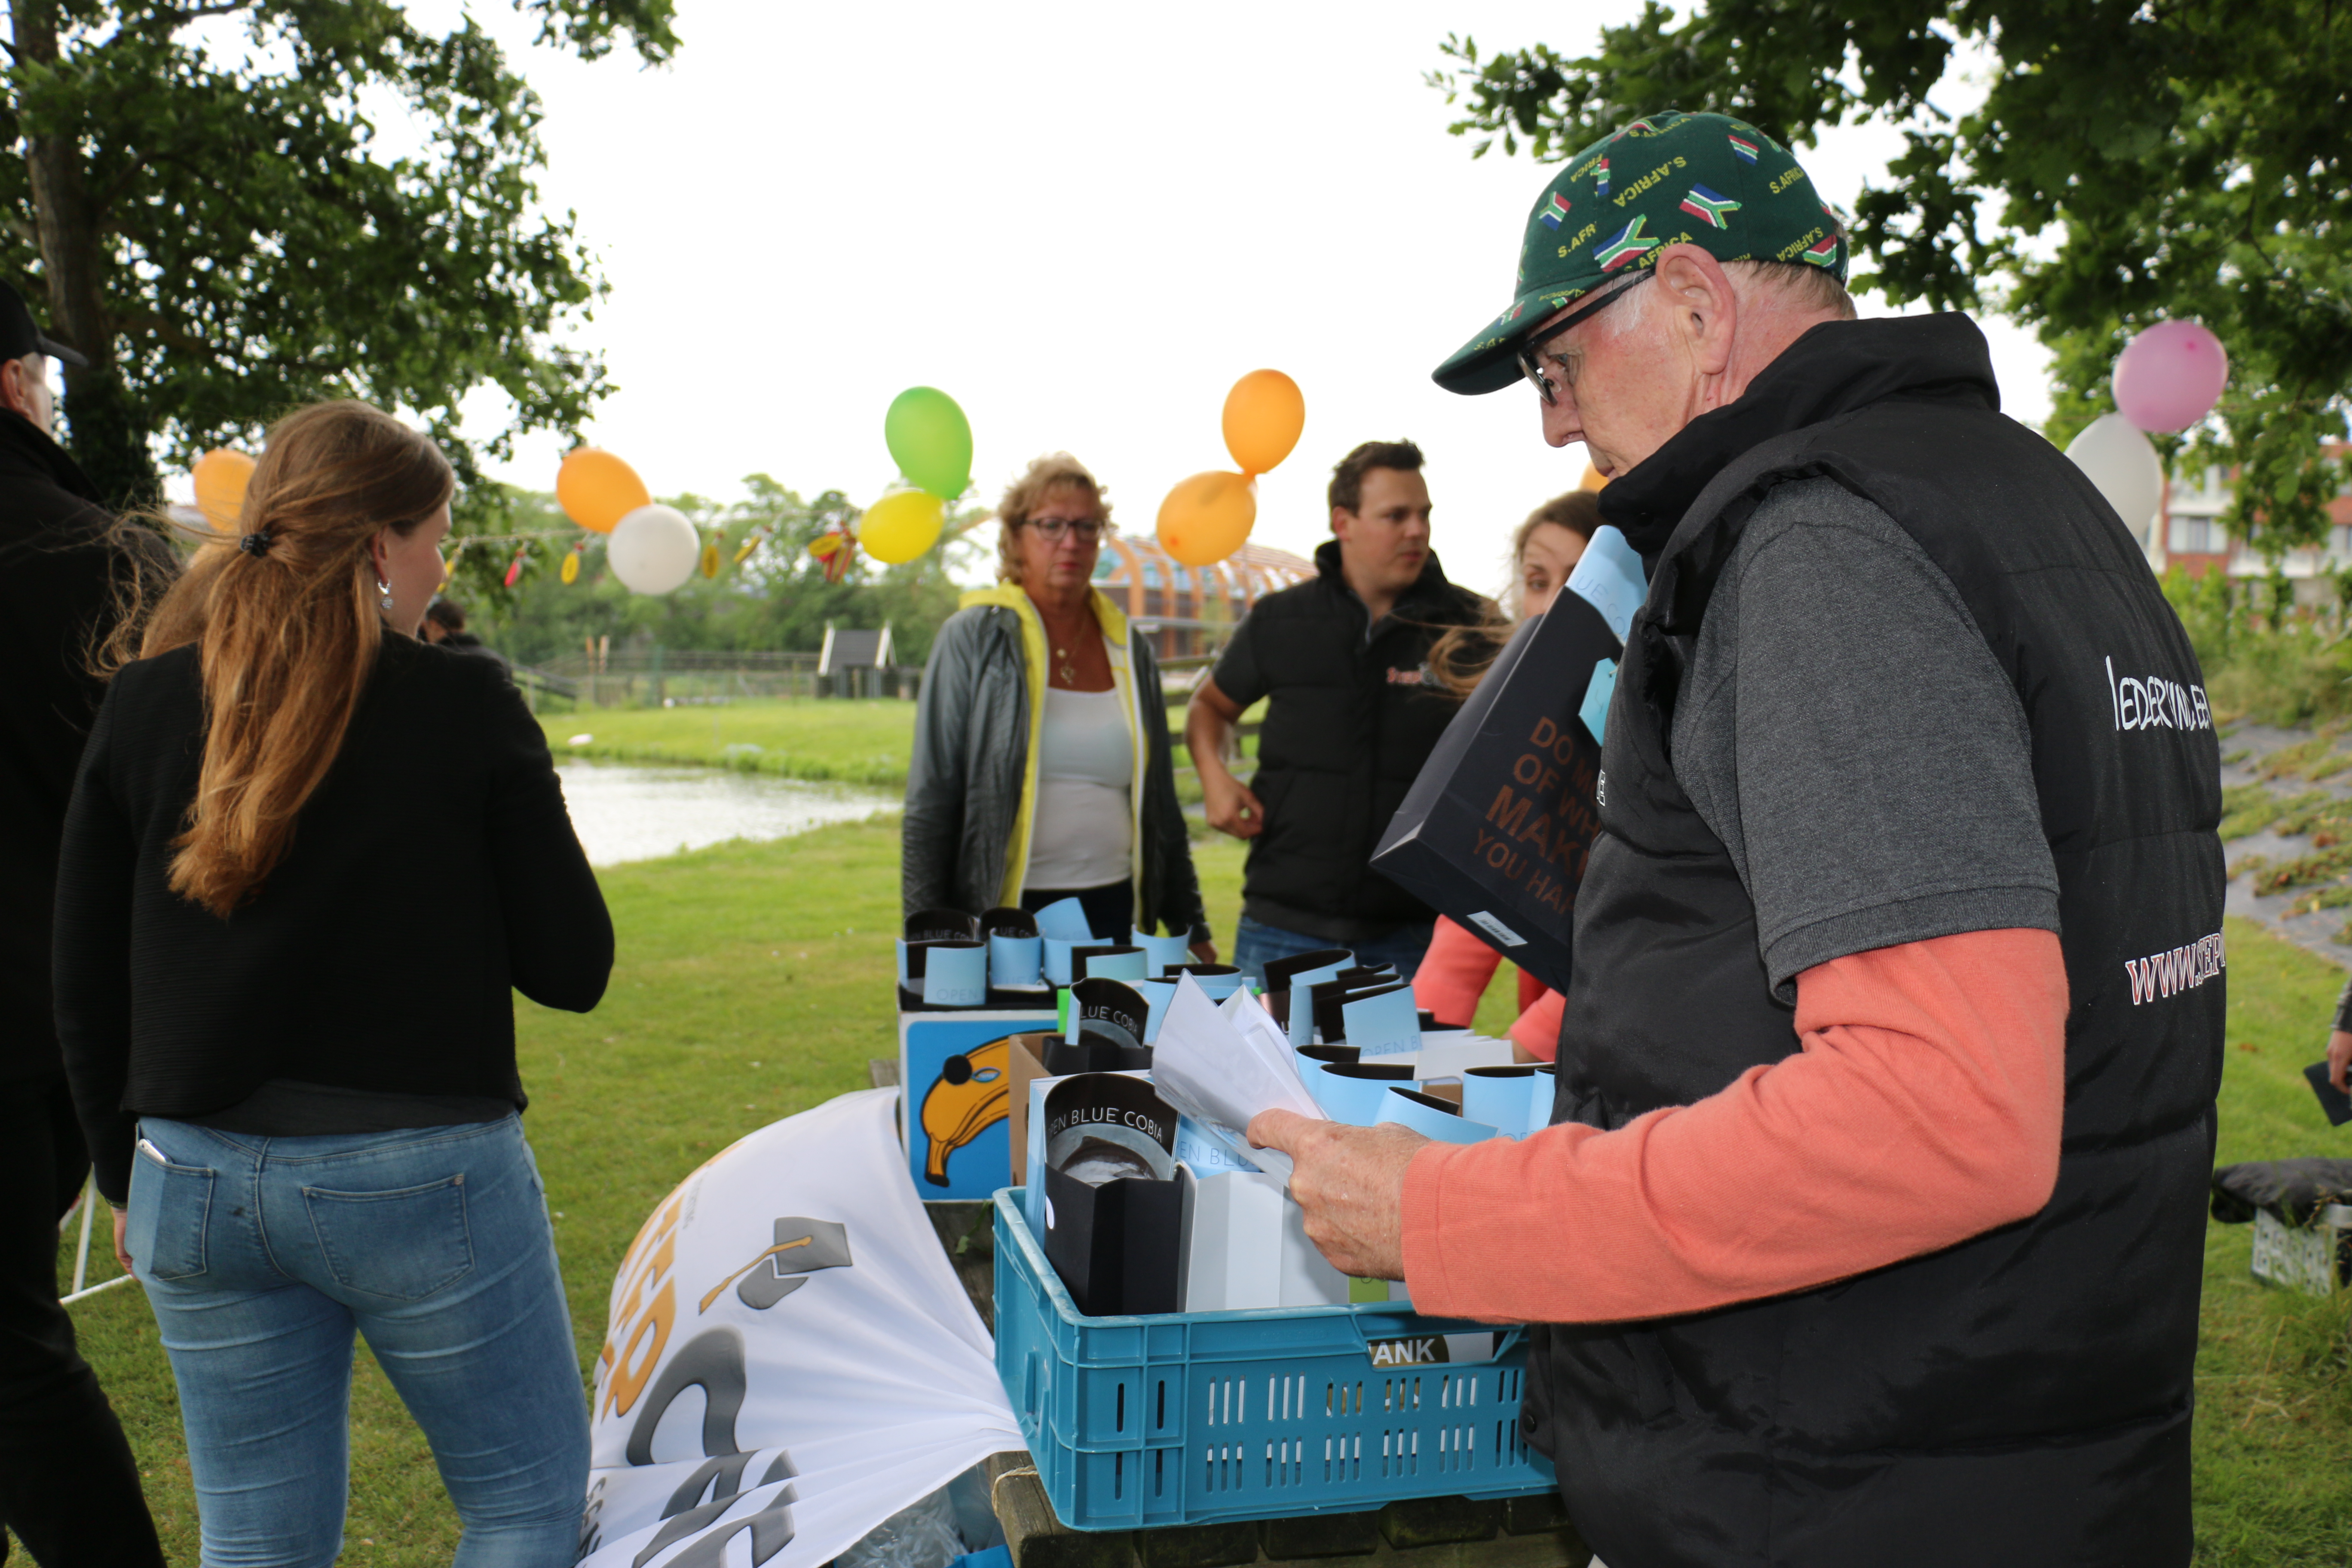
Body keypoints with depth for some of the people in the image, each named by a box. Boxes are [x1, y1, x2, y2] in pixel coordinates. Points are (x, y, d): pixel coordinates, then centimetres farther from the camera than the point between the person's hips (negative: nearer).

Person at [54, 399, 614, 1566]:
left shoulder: (142, 706, 2)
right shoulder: (466, 707, -9)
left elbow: (86, 993, 6)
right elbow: (572, 968, -7)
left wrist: (126, 1175, 18)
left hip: (196, 1178, 5)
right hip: (424, 1173, -4)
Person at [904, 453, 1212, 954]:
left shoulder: (1131, 650, 11)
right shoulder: (973, 639, 0)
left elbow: (1160, 804, 17)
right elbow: (930, 800, -1)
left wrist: (1191, 929, 15)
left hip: (1113, 913, 3)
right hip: (1003, 915, -3)